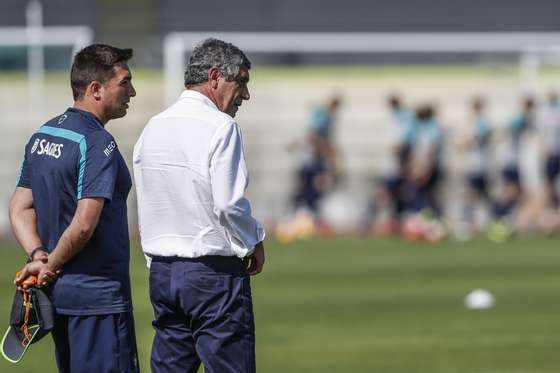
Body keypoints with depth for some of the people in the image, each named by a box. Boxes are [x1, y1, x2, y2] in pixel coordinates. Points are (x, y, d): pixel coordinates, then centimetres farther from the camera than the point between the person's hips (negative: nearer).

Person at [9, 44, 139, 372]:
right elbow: (84, 225, -23)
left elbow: (20, 209, 12)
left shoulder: (42, 136, 12)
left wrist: (39, 257, -1)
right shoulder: (98, 144, -17)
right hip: (98, 296, -9)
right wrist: (51, 266, -8)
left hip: (57, 293, 9)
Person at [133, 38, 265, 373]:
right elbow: (229, 204, -18)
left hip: (161, 270, 7)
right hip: (214, 274, -7)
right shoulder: (221, 128, -12)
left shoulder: (152, 128, 11)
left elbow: (146, 206, 14)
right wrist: (254, 242, 0)